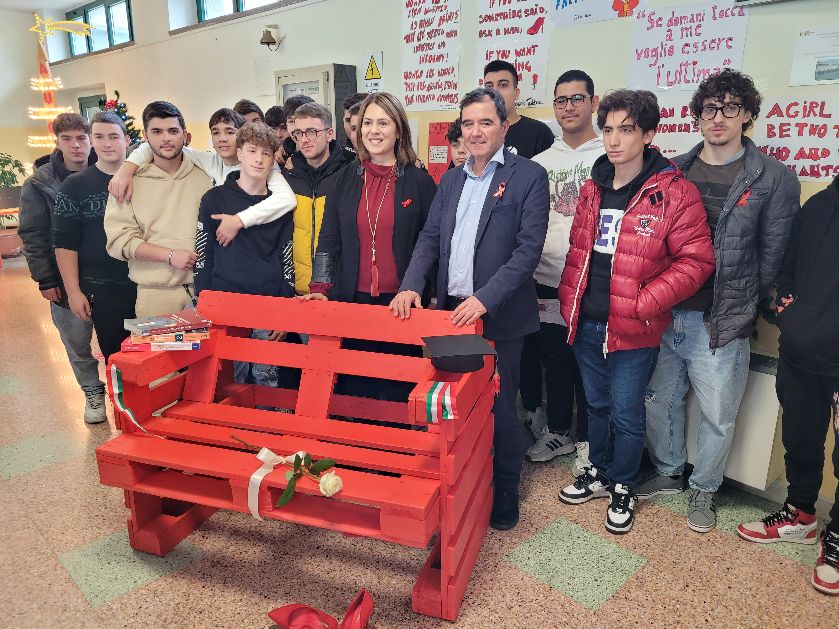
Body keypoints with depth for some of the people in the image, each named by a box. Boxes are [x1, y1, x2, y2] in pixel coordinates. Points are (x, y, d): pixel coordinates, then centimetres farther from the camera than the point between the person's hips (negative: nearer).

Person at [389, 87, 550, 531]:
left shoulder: (529, 176, -5)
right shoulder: (451, 180, 13)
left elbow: (528, 249, -14)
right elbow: (429, 239, 10)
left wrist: (485, 299, -23)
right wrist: (410, 286, -6)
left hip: (499, 316, -5)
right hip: (451, 310, 5)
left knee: (499, 408, 7)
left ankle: (505, 496, 29)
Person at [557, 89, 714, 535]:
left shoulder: (675, 194, -11)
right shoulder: (592, 189, 7)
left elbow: (695, 261, -13)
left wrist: (644, 303, -18)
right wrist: (569, 299, 7)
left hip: (633, 330, -5)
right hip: (586, 323, 5)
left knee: (626, 413, 8)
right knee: (597, 404, 20)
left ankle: (622, 488, 32)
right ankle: (598, 473, 41)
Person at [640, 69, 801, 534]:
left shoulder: (774, 179, -4)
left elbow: (772, 257, -1)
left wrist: (745, 307, 1)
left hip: (720, 322, -3)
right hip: (665, 314, 3)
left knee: (717, 415, 9)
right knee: (660, 400, 16)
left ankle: (703, 490, 33)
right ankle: (667, 473, 39)